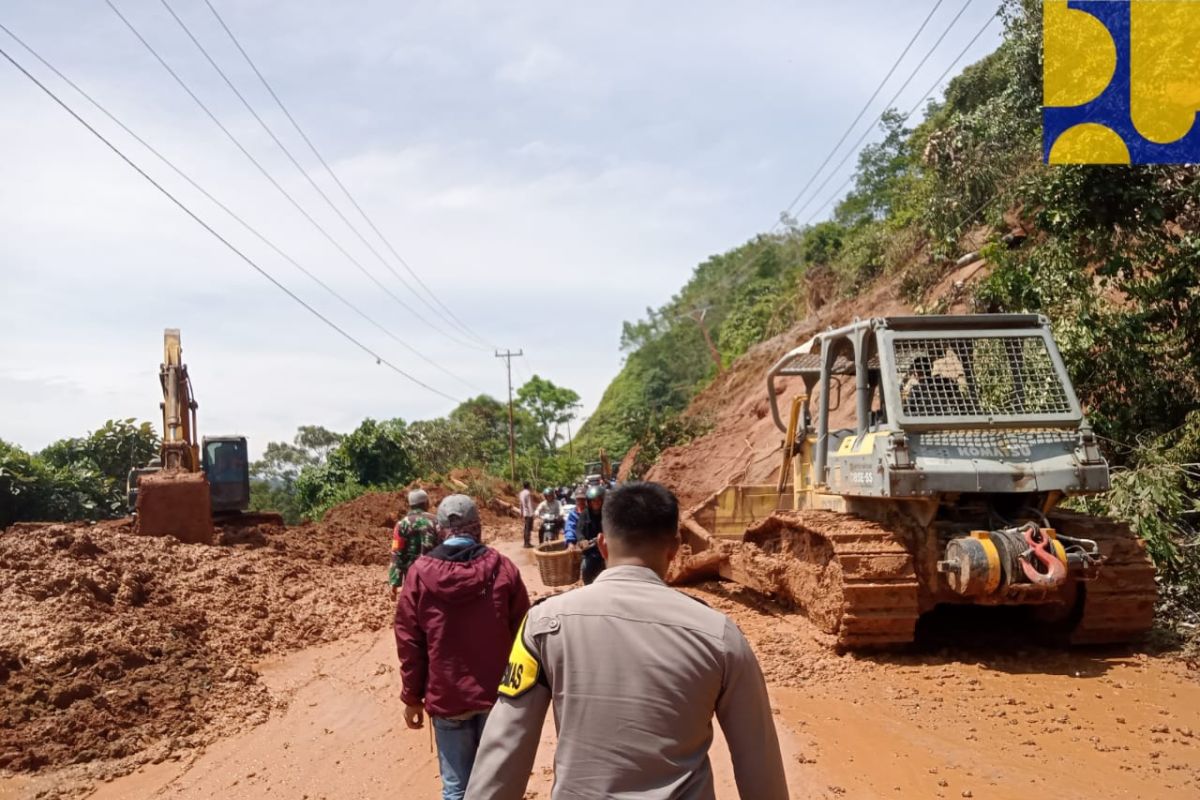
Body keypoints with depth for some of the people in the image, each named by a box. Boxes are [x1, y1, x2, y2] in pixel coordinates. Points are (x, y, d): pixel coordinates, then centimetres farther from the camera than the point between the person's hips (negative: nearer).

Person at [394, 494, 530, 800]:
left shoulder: (419, 573, -7)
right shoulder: (503, 568, -6)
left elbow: (409, 642, -3)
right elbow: (522, 635, -1)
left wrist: (412, 697, 7)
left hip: (446, 696, 0)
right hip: (498, 694, 1)